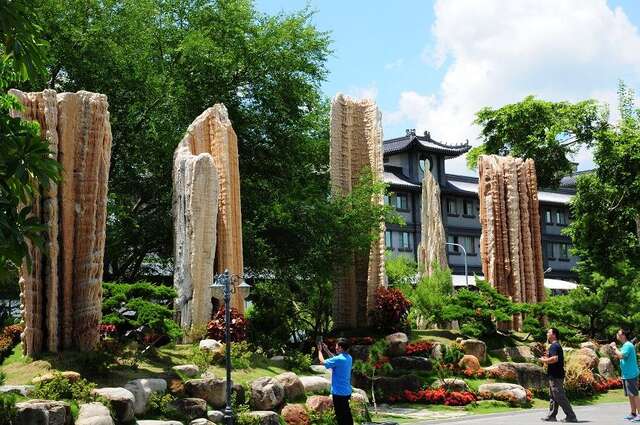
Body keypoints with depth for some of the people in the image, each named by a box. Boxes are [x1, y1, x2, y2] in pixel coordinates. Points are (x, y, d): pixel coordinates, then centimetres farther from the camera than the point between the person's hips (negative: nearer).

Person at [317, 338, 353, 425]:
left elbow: (322, 362, -10)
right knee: (347, 413, 20)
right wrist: (327, 350, 20)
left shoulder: (338, 359, -23)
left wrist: (319, 350, 6)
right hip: (347, 391, 8)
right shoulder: (349, 358, 2)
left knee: (340, 415, 1)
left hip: (339, 392, -8)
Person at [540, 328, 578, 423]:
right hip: (555, 375, 11)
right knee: (553, 397, 14)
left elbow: (555, 359, -30)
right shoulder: (557, 345, 18)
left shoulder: (554, 346, -15)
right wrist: (547, 360, 18)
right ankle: (551, 416, 18)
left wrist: (544, 360, -15)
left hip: (555, 376, -11)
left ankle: (571, 416, -5)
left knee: (560, 397, -7)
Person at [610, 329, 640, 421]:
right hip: (626, 374, 10)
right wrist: (614, 350, 6)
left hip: (630, 374, -10)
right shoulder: (625, 345, 16)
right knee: (630, 395, 14)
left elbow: (621, 355, -29)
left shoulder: (628, 345, -15)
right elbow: (619, 356, 18)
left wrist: (615, 347, -17)